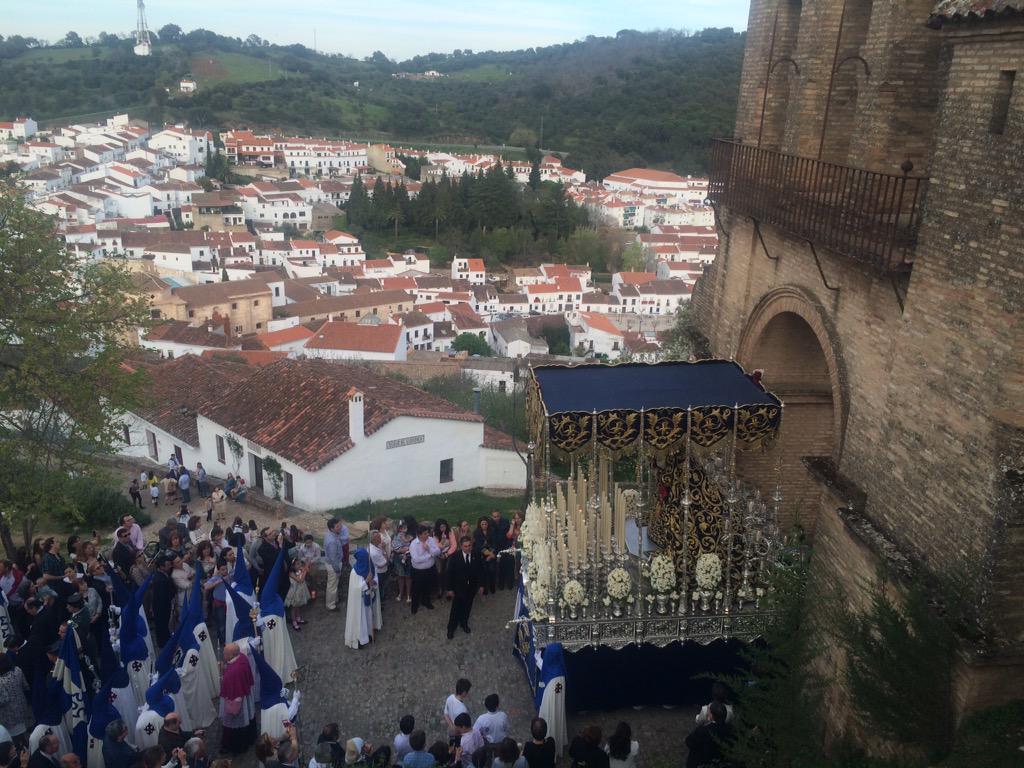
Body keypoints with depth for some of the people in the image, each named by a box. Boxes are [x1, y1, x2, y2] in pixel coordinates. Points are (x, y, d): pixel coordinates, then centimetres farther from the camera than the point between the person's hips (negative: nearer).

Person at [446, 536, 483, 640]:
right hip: (459, 587, -3)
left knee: (467, 607, 18)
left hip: (472, 587, 3)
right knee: (456, 608, 6)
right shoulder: (455, 557, -16)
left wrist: (481, 585, 1)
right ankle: (451, 628, 22)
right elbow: (450, 573, -11)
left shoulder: (476, 556, -8)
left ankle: (464, 623, 39)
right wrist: (450, 588, -9)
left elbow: (480, 571, 1)